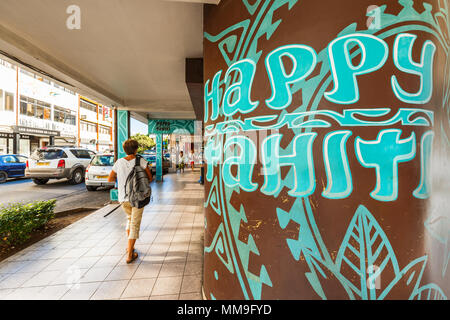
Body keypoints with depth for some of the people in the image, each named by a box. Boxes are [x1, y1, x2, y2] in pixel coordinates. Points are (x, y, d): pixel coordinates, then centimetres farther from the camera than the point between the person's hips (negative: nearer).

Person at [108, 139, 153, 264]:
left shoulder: (119, 162, -2)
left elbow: (110, 179, 6)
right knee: (135, 225, 7)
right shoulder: (141, 161, -10)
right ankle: (129, 255, 10)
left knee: (130, 218, 28)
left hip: (123, 198, 4)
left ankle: (129, 246, 32)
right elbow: (150, 178, -8)